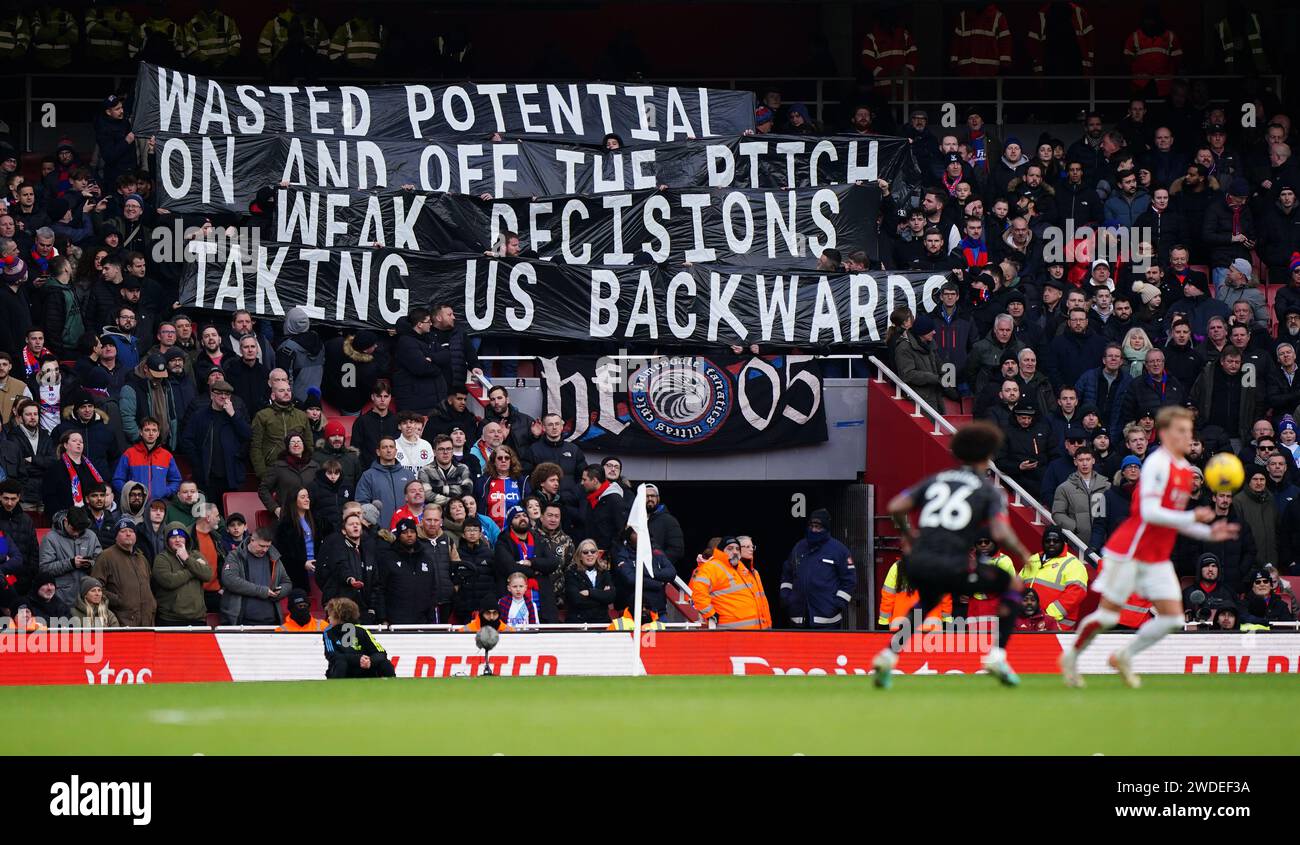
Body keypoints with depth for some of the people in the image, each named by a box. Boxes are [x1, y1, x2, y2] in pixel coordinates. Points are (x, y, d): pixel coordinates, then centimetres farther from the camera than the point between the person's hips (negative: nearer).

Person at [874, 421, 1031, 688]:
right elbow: (1001, 535, -8)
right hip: (952, 568, -5)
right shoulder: (990, 491, 7)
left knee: (928, 599, 38)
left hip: (916, 563, 5)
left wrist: (907, 534, 27)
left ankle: (888, 656, 22)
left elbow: (895, 508, 9)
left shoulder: (935, 480, 18)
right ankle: (997, 656, 7)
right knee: (1012, 585, 17)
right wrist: (1022, 555, 11)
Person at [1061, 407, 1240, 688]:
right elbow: (1149, 513, -24)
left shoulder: (1186, 470, 12)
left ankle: (1125, 657, 14)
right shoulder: (1157, 464, -16)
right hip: (1129, 551, -8)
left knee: (1172, 617, -1)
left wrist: (1209, 533, 10)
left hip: (1157, 559, 8)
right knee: (1108, 614, -2)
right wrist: (1192, 518, -27)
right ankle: (1071, 658, 20)